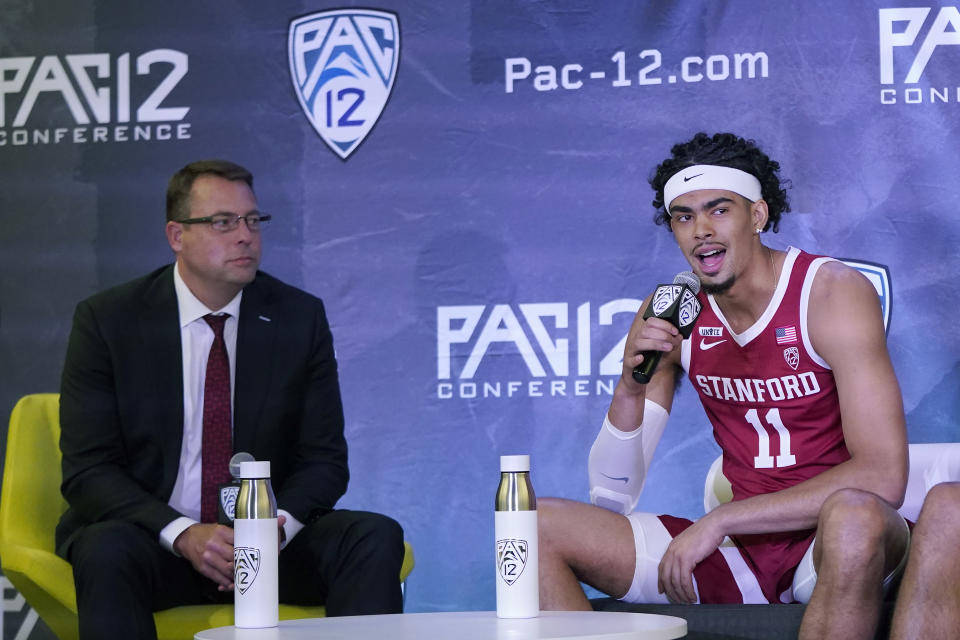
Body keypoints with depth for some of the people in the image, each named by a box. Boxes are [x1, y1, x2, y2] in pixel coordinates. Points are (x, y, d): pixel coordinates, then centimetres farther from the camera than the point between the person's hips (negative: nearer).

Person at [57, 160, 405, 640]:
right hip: (151, 538, -2)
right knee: (106, 550, -35)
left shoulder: (300, 317, 4)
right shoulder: (107, 320, -3)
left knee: (375, 536, -23)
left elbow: (323, 457, 5)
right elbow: (88, 470, -7)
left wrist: (278, 528, -17)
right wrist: (183, 534, -23)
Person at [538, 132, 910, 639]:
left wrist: (718, 521, -22)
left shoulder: (833, 293, -12)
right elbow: (612, 497, 1)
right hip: (737, 550, 4)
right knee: (536, 525, -10)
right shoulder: (670, 314, 2)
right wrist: (631, 385, -18)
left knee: (854, 515, -41)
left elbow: (882, 477, -22)